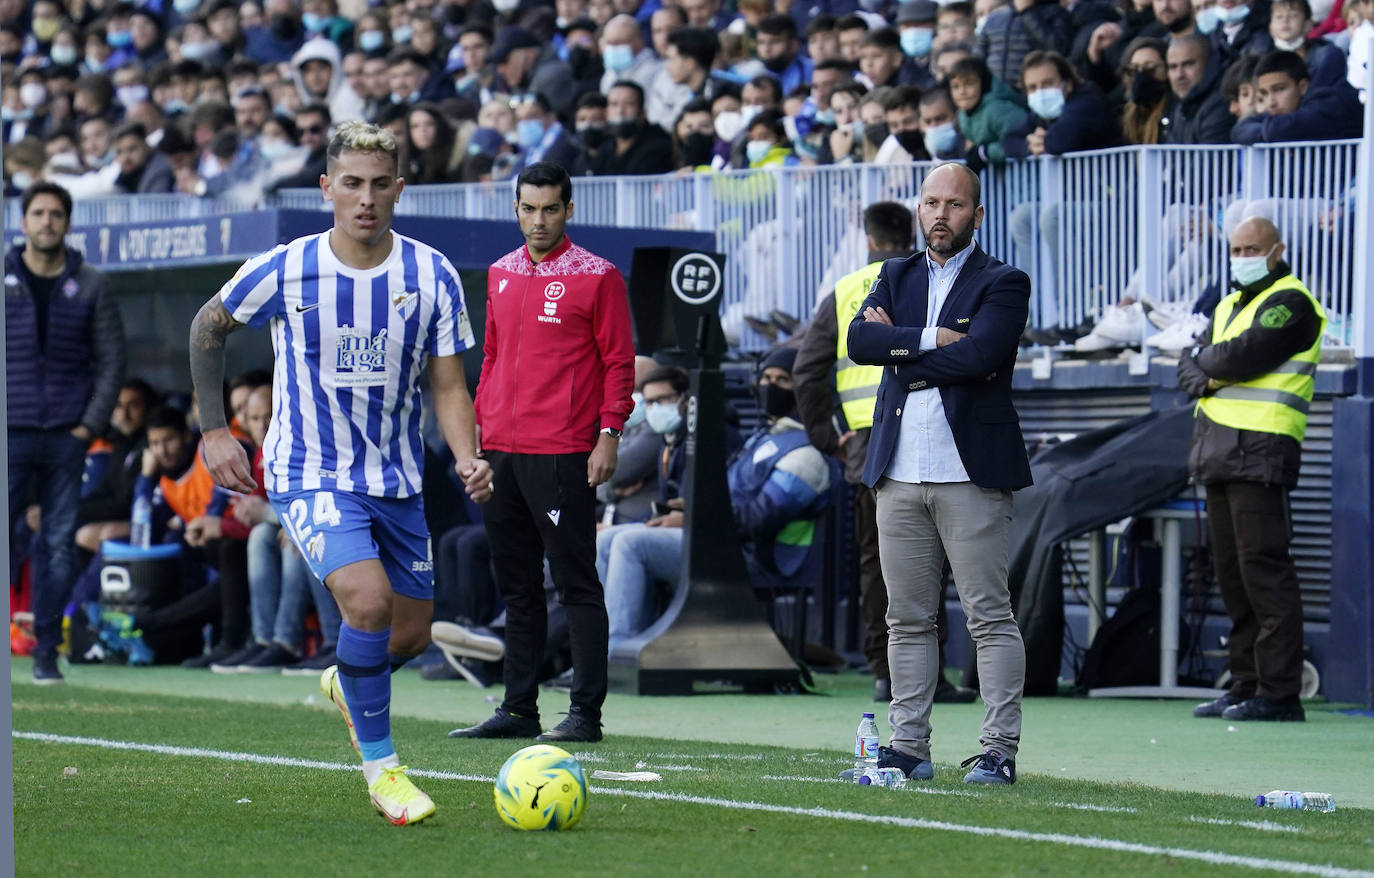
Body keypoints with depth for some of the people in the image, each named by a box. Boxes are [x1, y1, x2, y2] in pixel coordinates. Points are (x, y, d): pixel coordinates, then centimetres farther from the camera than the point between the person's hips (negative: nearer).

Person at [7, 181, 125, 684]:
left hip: (67, 436, 1)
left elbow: (111, 361, 7)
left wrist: (91, 424, -2)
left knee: (60, 545, 1)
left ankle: (47, 652, 7)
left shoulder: (90, 286, 7)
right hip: (9, 434, -1)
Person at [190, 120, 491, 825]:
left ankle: (345, 686, 47)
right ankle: (379, 763, -7)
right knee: (369, 600, -26)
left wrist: (468, 460, -20)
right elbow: (207, 327, 6)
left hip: (397, 479, 4)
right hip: (310, 473, -4)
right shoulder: (284, 272, -12)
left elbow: (447, 386, -2)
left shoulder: (432, 277, -6)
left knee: (411, 636, 10)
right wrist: (213, 430, 2)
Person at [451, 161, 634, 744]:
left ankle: (586, 713, -4)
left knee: (576, 584, -5)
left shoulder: (596, 277, -3)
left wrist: (609, 435, -11)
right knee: (516, 586, 11)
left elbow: (619, 362, -4)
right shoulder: (501, 275, 15)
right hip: (501, 450, 6)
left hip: (563, 454, -6)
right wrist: (478, 426, 16)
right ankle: (518, 709, 16)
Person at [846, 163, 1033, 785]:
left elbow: (979, 354, -16)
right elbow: (860, 341, -1)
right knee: (907, 619, 7)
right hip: (900, 475, 5)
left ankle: (1000, 751, -5)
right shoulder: (896, 278, 16)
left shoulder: (1003, 284, 1)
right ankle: (908, 747, 12)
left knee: (990, 617, -5)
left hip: (971, 471, -5)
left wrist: (899, 348, -5)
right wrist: (932, 339, -12)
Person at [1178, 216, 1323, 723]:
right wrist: (1206, 380, -6)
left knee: (1263, 568, -12)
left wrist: (1206, 360, 3)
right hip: (1218, 452, 9)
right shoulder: (1229, 306, 24)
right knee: (1231, 572, 8)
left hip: (1259, 452, -9)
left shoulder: (1290, 302, -4)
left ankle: (1278, 691, -13)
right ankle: (1245, 683, 13)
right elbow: (1189, 368, 17)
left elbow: (1244, 357, -17)